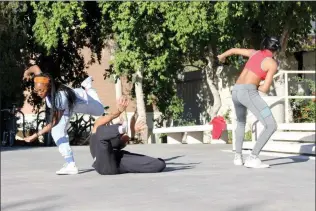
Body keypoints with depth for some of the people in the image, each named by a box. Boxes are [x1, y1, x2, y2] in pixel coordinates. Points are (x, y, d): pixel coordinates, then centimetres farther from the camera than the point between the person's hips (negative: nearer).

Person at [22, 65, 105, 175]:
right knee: (57, 132, -13)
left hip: (78, 99, -4)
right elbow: (36, 67, -19)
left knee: (99, 110, 27)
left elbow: (54, 122, -48)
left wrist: (36, 135, -53)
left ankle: (86, 87, 50)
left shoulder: (61, 97, -53)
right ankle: (71, 164, -5)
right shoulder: (43, 84, -38)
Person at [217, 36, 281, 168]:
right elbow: (265, 89, -6)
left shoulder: (254, 53, 19)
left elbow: (233, 50, 33)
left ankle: (238, 156, 25)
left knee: (241, 123, 33)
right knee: (271, 126, -9)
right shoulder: (272, 63, -1)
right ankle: (252, 158, -18)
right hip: (248, 92, -7)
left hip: (236, 91, 8)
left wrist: (222, 56, 54)